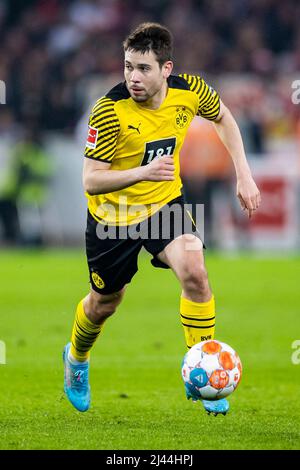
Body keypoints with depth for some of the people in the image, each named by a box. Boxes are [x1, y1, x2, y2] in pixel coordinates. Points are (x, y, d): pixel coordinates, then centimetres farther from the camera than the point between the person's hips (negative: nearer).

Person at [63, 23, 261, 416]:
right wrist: (143, 172, -42)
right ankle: (76, 360, 48)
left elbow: (223, 118, 8)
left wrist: (244, 174, 3)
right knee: (105, 302, 14)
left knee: (194, 272, -23)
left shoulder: (189, 91, -16)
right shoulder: (109, 111, -28)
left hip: (164, 203, 2)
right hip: (113, 214, -2)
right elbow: (91, 180, -26)